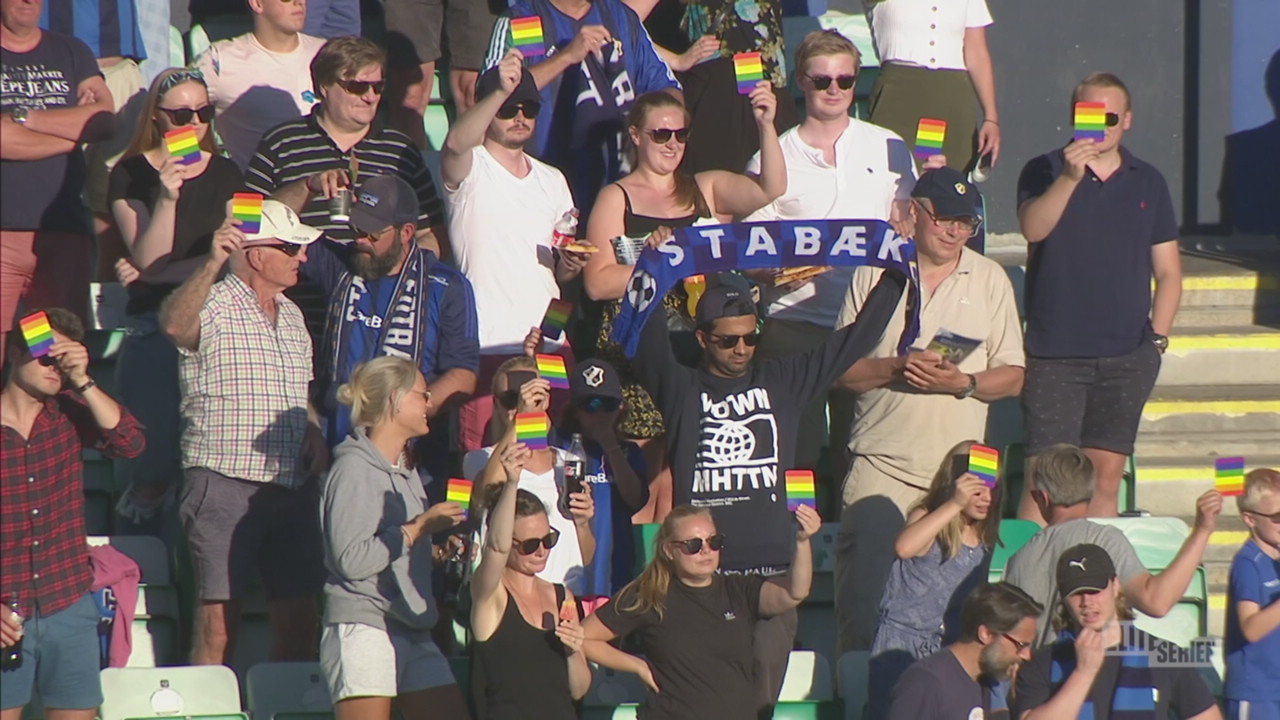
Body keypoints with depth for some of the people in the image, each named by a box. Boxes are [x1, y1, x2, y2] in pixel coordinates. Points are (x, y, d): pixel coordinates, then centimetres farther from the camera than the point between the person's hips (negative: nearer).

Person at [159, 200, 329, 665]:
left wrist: (314, 433, 9)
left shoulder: (292, 315, 18)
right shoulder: (213, 304, -6)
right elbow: (175, 324, -31)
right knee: (219, 616, -7)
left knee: (299, 612, 8)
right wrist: (213, 263, -43)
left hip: (293, 486, 7)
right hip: (225, 483, -7)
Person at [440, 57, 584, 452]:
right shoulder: (469, 169, 1)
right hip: (486, 343, -5)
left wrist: (569, 266, 0)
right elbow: (456, 143, -25)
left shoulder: (552, 180, 19)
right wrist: (500, 91, -37)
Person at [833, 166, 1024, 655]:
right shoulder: (874, 274, 9)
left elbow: (1013, 377, 8)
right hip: (881, 461, -1)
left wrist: (964, 383, -11)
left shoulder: (990, 280, 12)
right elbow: (841, 368, 5)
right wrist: (895, 369, -13)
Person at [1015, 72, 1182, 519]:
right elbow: (1033, 228, -18)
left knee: (1106, 478, 5)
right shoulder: (1045, 172, 2)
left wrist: (1157, 337, 4)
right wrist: (1069, 177, -30)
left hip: (1127, 357, 3)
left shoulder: (1148, 183, 11)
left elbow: (1168, 272, 14)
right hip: (1055, 353, -3)